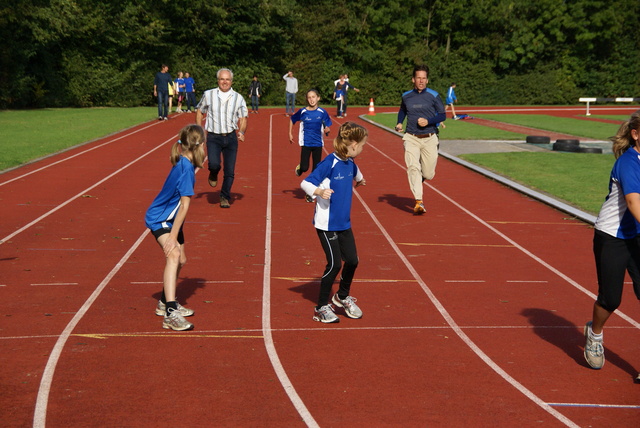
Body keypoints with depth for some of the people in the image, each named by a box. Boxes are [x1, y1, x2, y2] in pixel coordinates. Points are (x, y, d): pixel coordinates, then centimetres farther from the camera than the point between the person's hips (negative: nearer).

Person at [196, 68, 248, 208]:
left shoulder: (238, 98, 5)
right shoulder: (208, 95, 3)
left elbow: (243, 118, 7)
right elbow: (199, 112, 14)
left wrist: (241, 132, -11)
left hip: (231, 137, 1)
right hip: (213, 137, -1)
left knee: (230, 171, 0)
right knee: (214, 164, -21)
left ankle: (225, 197, 20)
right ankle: (213, 174, 17)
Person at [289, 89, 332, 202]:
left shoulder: (322, 112, -4)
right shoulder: (302, 112, -6)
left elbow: (328, 127, 4)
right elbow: (292, 119, 11)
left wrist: (327, 130, -19)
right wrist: (290, 134, 9)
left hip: (318, 144, 1)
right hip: (306, 143, -1)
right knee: (305, 168, -11)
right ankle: (299, 168, 28)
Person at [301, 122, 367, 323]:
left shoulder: (349, 162, 5)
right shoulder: (330, 162, -19)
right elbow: (305, 183, -20)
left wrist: (359, 179, 50)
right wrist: (319, 191, -37)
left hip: (344, 223, 8)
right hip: (327, 223, -8)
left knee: (352, 260, 9)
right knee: (334, 264, -7)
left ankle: (343, 297, 34)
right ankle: (321, 308, 8)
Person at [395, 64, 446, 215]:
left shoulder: (434, 96, 0)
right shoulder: (406, 96, 6)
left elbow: (442, 115, 1)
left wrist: (428, 121, -15)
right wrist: (399, 123, 6)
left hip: (429, 139, 0)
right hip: (412, 139, 0)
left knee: (428, 174, 2)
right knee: (413, 167, -20)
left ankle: (420, 177, 40)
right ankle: (419, 202, -23)